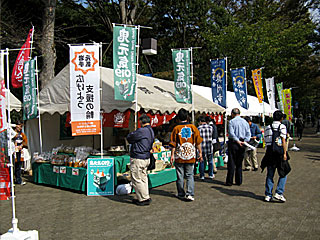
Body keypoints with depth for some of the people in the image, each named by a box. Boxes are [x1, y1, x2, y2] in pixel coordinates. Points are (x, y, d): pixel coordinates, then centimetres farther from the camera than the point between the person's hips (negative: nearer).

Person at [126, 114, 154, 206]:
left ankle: (144, 199, 7)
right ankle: (145, 197, 27)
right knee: (143, 178, 19)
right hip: (146, 158, 10)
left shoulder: (141, 131, -21)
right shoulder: (151, 131, 10)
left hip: (137, 159, -10)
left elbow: (129, 138, -12)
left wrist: (132, 133, 8)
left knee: (136, 179, 1)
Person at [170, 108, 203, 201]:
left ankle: (181, 194, 17)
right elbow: (198, 142, 2)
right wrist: (200, 153, 9)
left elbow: (173, 144, -4)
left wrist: (172, 155, 1)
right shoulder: (193, 127, -1)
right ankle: (190, 194, -3)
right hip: (190, 155, 1)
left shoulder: (176, 128, -5)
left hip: (179, 156, -1)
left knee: (180, 176, 9)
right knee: (190, 175, 8)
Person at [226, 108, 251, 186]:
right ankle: (239, 181, 15)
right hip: (242, 144, 5)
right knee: (239, 163, 12)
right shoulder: (245, 122, 10)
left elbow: (231, 133, -17)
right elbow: (248, 133, 3)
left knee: (231, 163, 0)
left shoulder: (232, 121, -5)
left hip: (233, 143, -5)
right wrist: (245, 141, -6)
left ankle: (229, 181, 2)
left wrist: (237, 141, -16)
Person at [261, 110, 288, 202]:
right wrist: (284, 153, -10)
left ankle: (268, 195, 10)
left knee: (269, 175, 9)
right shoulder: (282, 126, -3)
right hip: (279, 153, -4)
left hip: (269, 152, 4)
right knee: (283, 174, 8)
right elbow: (283, 141, -9)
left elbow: (266, 140, 11)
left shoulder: (267, 127, 12)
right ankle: (279, 193, -2)